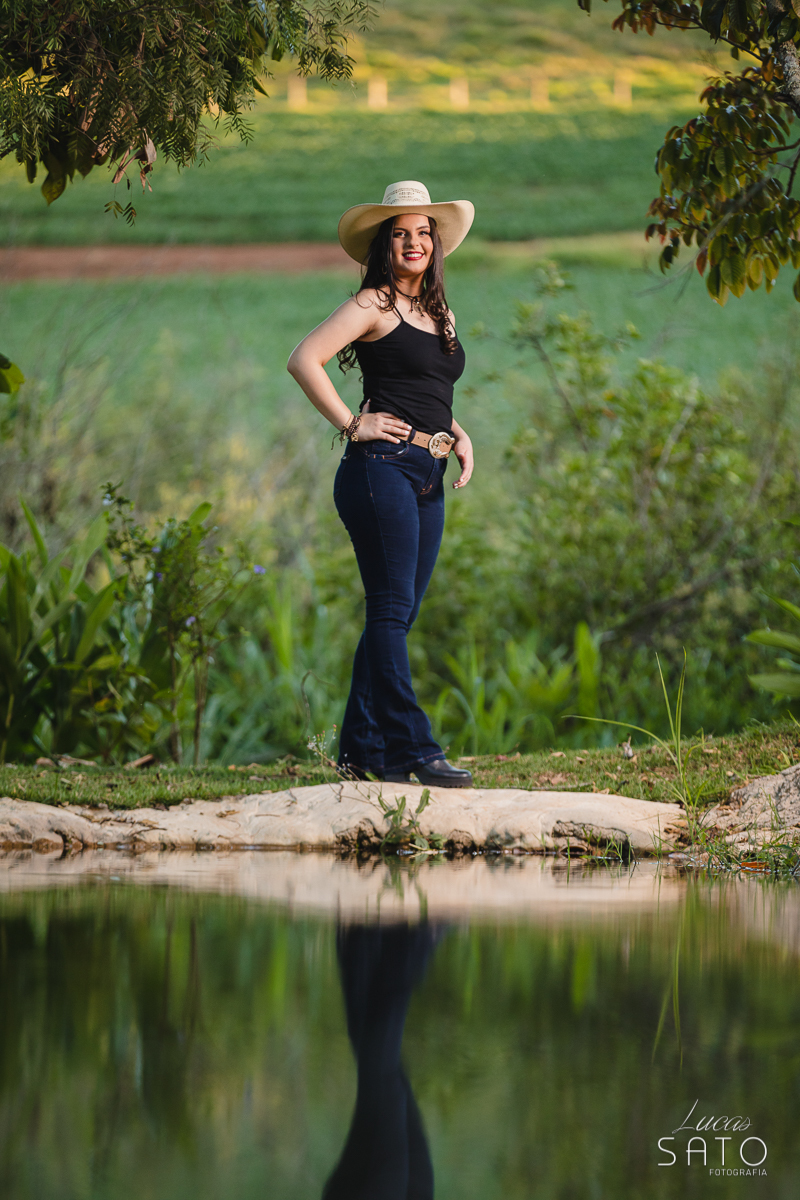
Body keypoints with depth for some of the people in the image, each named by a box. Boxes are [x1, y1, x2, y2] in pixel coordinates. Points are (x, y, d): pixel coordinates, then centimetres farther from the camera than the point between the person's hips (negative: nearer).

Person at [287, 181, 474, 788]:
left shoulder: (442, 315, 20)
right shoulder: (374, 305, -3)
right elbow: (304, 360, -13)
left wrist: (459, 434, 14)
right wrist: (351, 424, -13)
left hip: (428, 480, 8)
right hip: (382, 468, -8)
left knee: (399, 613, 8)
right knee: (392, 610, -10)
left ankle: (362, 748, 13)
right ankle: (411, 748, -14)